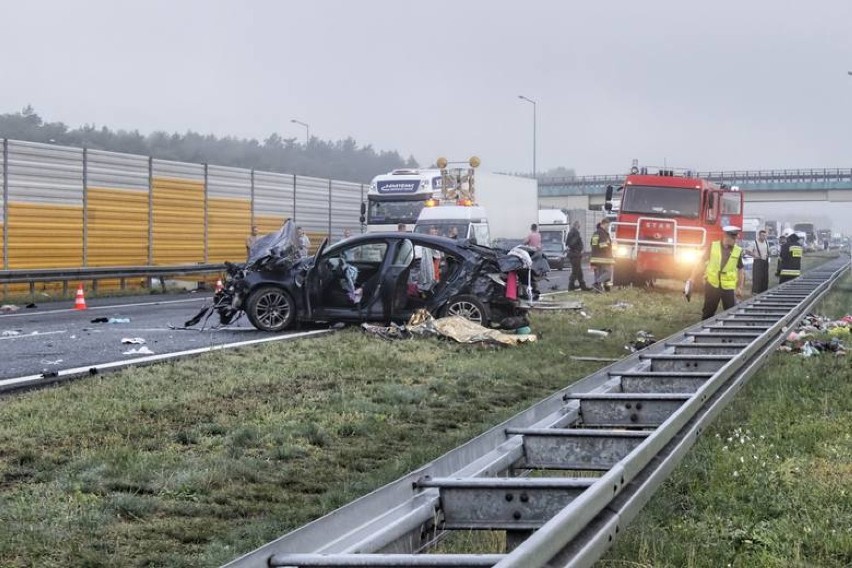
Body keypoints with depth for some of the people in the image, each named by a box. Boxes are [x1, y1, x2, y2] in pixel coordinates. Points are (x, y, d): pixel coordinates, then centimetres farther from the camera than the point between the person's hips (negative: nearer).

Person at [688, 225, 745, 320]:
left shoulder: (738, 251, -2)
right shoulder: (713, 246, -5)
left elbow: (740, 270, 8)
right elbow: (701, 263, 2)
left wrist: (739, 287, 5)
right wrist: (692, 279, 0)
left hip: (729, 288, 0)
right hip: (712, 285, 0)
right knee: (707, 312, 11)